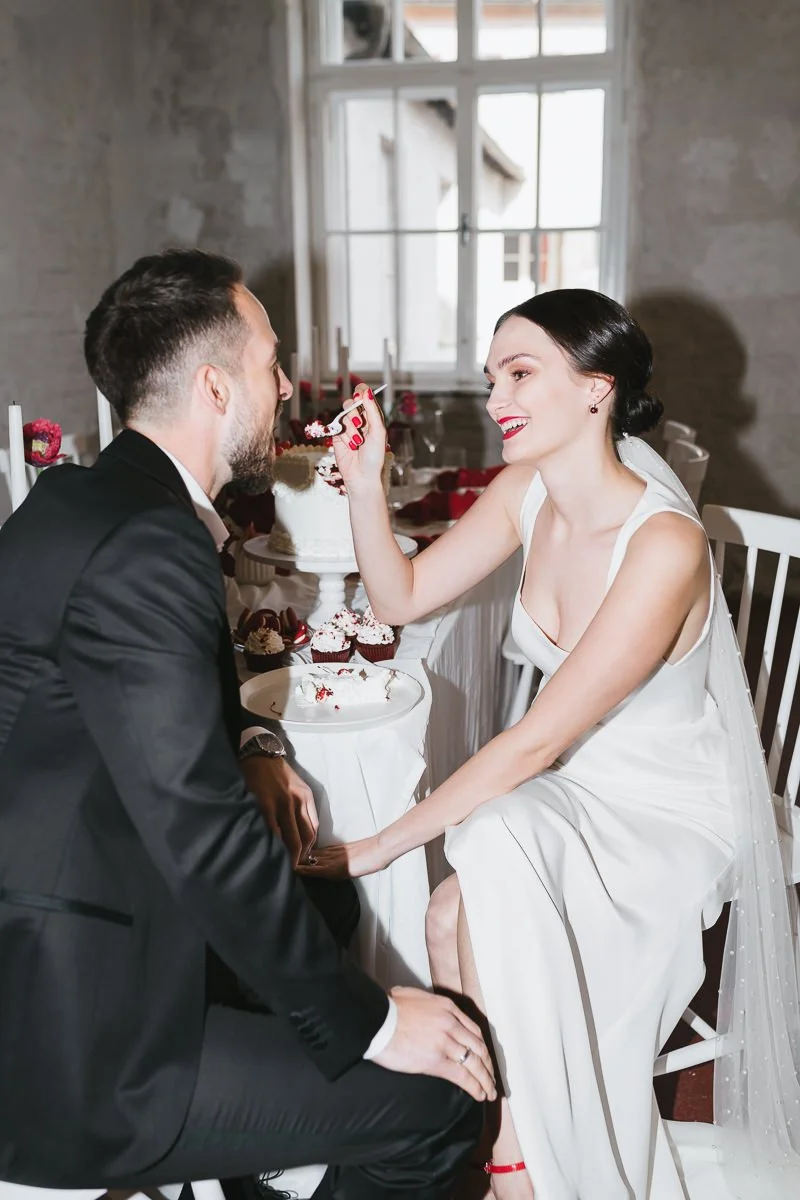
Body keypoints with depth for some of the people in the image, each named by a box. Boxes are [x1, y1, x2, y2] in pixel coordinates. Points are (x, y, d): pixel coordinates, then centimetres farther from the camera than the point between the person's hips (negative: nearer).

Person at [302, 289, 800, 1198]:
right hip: (573, 792, 6)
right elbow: (401, 598, 0)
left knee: (467, 912, -28)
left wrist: (378, 847, -24)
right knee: (457, 921, -21)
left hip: (674, 818, -6)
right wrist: (364, 482, -16)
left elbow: (537, 740, -29)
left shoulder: (664, 545, -29)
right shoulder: (527, 489, -6)